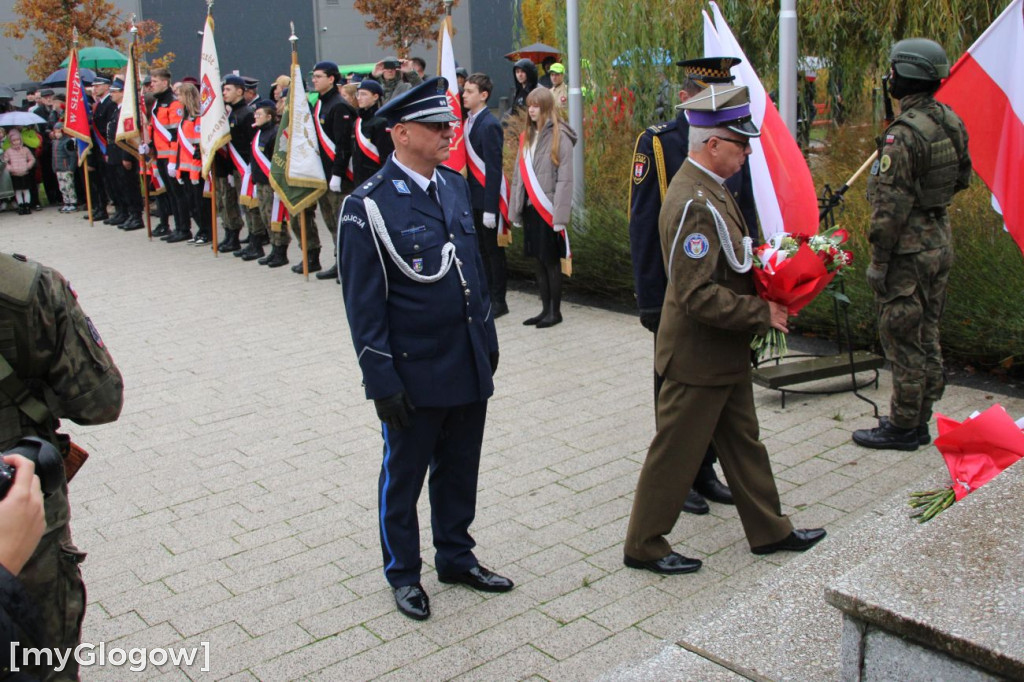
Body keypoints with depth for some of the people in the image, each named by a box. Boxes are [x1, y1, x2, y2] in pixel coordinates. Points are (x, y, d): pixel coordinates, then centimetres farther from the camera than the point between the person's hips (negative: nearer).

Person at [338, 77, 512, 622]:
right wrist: (381, 379, -16)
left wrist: (488, 339, 15)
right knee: (404, 476, 12)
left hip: (470, 367, 6)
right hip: (413, 374, -6)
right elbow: (364, 304, -14)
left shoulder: (455, 185, 7)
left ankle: (456, 557, 38)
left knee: (459, 471, 19)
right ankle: (403, 573, 30)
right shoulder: (369, 205, -15)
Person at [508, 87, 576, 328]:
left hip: (548, 209, -6)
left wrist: (560, 214, -17)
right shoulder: (526, 137, 12)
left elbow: (565, 178, -12)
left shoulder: (560, 136, -8)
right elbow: (518, 176, 13)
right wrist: (515, 209, 9)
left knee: (551, 262, 1)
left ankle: (555, 311, 11)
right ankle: (545, 309, 19)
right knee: (539, 262, 11)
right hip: (530, 208, 6)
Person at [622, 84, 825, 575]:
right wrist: (762, 313, -21)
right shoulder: (694, 203, -26)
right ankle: (643, 546, 20)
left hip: (725, 352, 10)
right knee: (676, 452, 4)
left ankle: (770, 530, 36)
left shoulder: (708, 187, 8)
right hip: (697, 355, -10)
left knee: (743, 440, 21)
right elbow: (698, 295, -30)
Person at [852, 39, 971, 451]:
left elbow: (891, 206, -21)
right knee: (926, 334, 16)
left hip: (908, 250, -9)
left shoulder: (903, 134, -21)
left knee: (902, 339, 1)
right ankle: (920, 418, 27)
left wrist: (878, 261, -15)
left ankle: (903, 427, 10)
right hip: (941, 242, 9)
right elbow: (963, 179, 17)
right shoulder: (952, 123, 5)